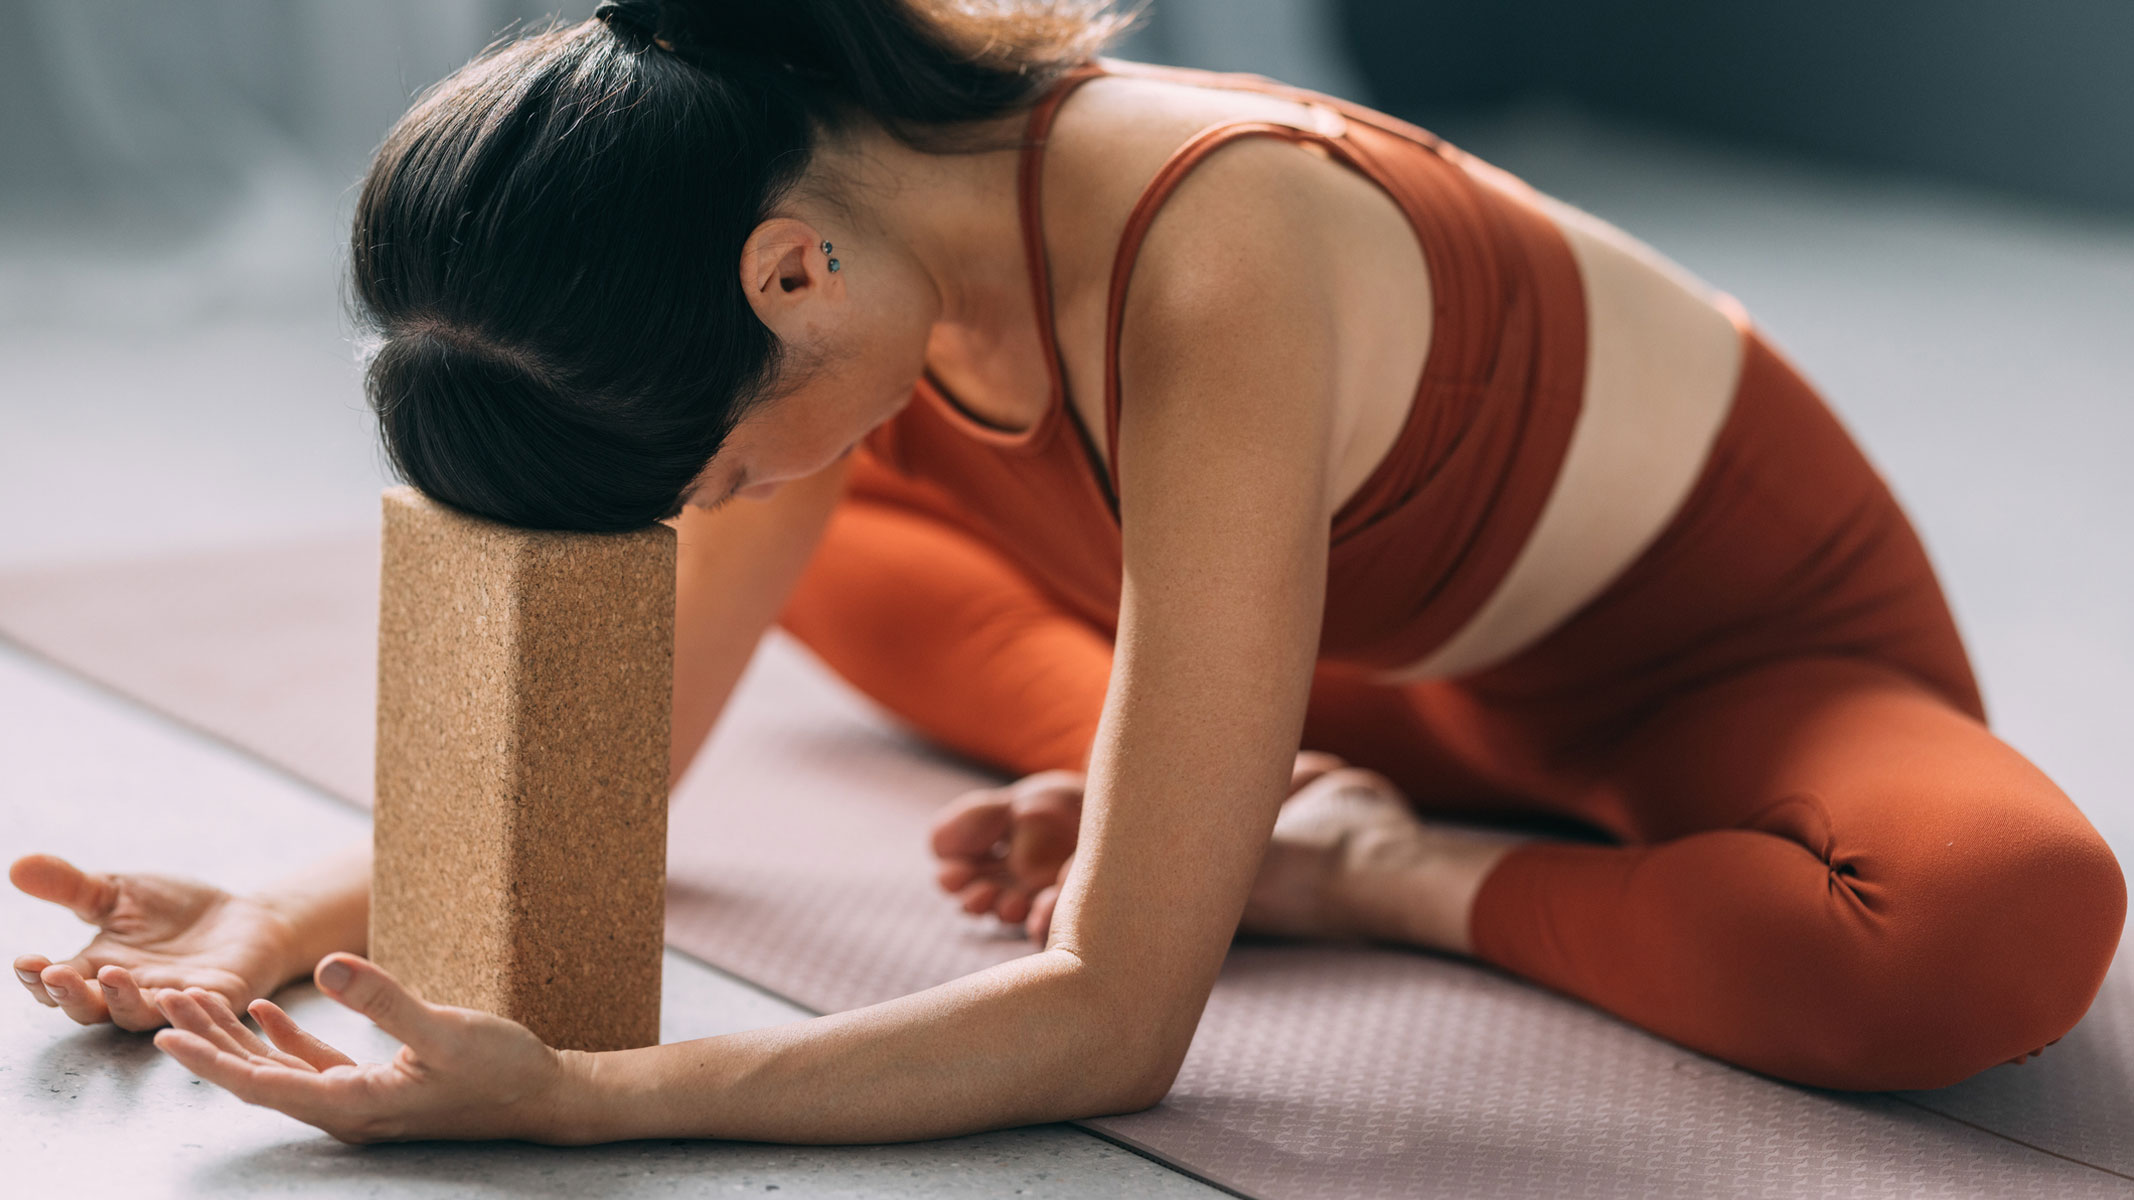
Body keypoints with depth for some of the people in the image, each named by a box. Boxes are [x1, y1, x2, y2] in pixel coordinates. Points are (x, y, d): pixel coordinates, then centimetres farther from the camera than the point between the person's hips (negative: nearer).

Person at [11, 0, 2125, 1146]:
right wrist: (283, 918, -23)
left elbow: (1116, 1020, -41)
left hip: (1758, 643, -6)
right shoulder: (826, 202, -17)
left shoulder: (1206, 274, -42)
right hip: (1438, 655, 6)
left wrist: (565, 1102, -47)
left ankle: (1380, 866, -16)